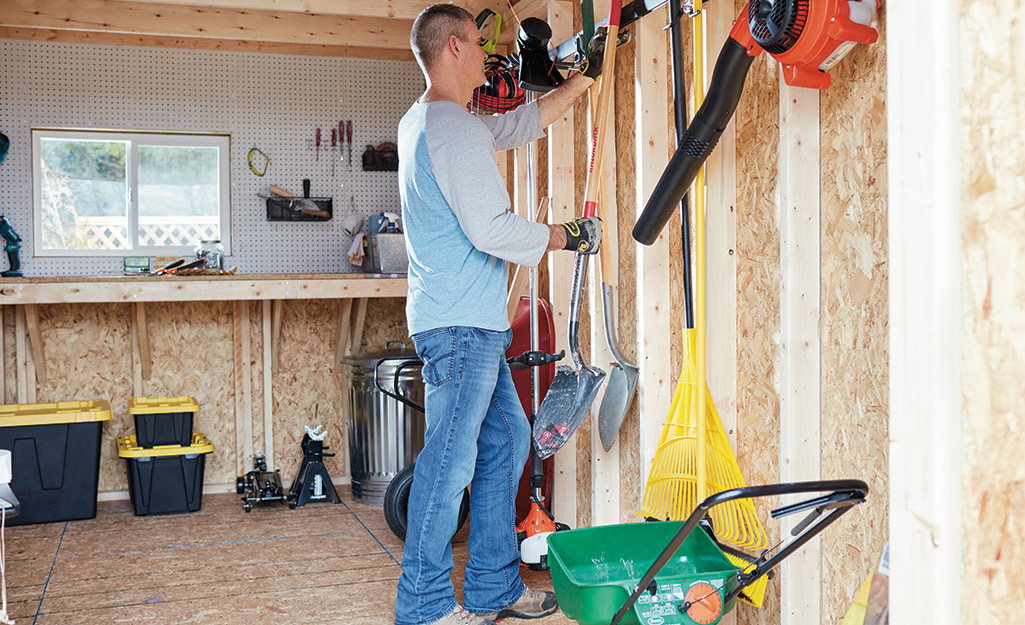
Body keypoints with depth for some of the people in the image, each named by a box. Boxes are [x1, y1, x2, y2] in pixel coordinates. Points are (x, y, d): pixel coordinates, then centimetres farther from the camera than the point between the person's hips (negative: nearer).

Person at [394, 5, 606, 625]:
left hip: (473, 323, 11)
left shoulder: (422, 121, 19)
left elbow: (521, 124, 30)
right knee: (451, 459, -5)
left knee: (506, 441, 14)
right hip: (461, 323, -11)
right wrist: (569, 235, -6)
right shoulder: (453, 127, -13)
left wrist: (584, 78, 33)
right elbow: (491, 229, -20)